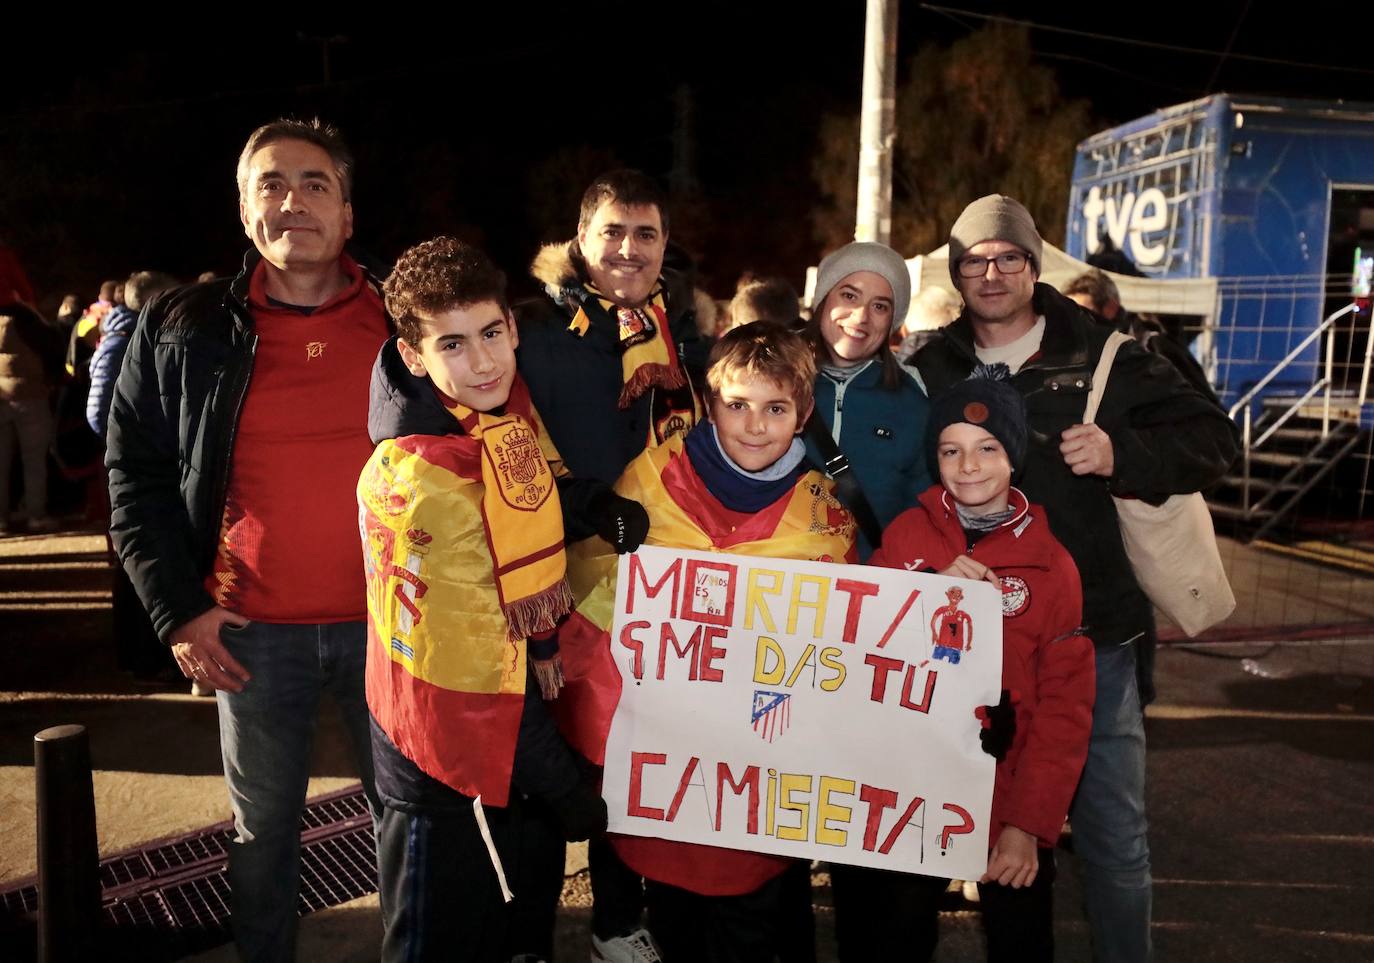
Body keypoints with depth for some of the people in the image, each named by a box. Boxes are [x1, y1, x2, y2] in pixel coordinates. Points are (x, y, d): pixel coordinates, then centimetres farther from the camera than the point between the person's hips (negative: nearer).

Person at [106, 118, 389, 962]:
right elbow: (137, 476, 4)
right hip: (254, 634, 1)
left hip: (391, 622, 0)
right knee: (263, 829, 17)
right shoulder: (184, 330, 0)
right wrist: (178, 609, -3)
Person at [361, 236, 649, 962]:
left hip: (523, 717, 7)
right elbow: (467, 663, -24)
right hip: (453, 764, -7)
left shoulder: (512, 406, -6)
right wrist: (564, 786, -15)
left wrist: (602, 507, -7)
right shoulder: (418, 477, -26)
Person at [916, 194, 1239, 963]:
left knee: (1115, 838, 8)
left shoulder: (1106, 355, 0)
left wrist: (1120, 455, -16)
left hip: (1093, 635, -1)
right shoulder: (931, 368, 4)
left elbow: (1212, 439, 1)